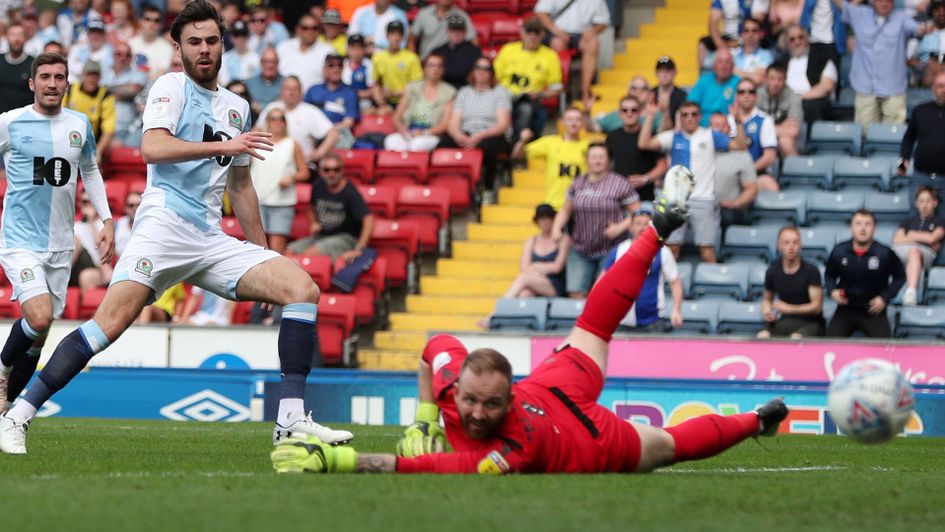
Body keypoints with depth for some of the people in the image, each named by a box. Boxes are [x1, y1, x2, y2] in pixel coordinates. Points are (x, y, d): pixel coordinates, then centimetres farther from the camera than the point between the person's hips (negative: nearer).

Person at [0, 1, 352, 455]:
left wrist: (260, 253, 28)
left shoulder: (236, 106, 22)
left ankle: (291, 421, -13)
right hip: (165, 225, -6)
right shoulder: (171, 87, 3)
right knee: (112, 320, -23)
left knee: (302, 288, -8)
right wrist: (224, 145, -18)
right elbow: (152, 147, -15)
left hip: (212, 242, 6)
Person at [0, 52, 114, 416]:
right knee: (39, 317, -24)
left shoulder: (79, 125, 6)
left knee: (37, 337, 6)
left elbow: (90, 172, 22)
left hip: (59, 245, 5)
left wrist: (107, 220, 13)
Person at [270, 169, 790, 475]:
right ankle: (658, 231, 47)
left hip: (600, 446, -4)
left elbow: (437, 467, -62)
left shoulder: (516, 447, -50)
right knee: (591, 327, 29)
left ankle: (755, 422, 53)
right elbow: (438, 344, -10)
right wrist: (424, 419, -18)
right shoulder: (452, 378, -35)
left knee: (669, 443, 24)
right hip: (551, 388, 4)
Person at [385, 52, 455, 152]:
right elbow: (396, 118, 14)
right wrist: (404, 131, -8)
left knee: (419, 143, -39)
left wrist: (424, 133, -16)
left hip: (430, 137, -2)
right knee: (392, 141, -35)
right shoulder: (412, 88, 18)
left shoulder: (448, 92, 9)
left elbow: (446, 123, 1)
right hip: (408, 134, 2)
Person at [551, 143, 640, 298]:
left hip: (610, 250, -4)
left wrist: (621, 227, -18)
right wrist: (557, 228, -1)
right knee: (576, 293, -3)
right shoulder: (578, 184, 8)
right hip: (581, 250, 4)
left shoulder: (620, 184, -5)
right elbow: (566, 210, 16)